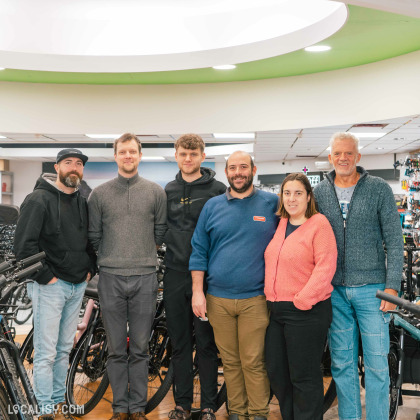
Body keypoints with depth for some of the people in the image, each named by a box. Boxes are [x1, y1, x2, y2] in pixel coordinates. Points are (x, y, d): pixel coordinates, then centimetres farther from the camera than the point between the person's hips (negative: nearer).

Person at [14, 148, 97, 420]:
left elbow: (91, 240, 21)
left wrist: (90, 270, 8)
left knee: (65, 349, 15)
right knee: (46, 353, -2)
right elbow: (24, 245, -15)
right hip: (50, 286, -6)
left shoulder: (83, 203, 11)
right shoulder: (39, 200, -9)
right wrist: (46, 276, -14)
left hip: (78, 286, 7)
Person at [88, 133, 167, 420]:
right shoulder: (100, 194, 5)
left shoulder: (156, 192, 5)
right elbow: (94, 236, 9)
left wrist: (144, 256, 9)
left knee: (140, 349, 6)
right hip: (110, 278, 0)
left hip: (145, 278, 0)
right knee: (116, 349, 7)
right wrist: (112, 258, 9)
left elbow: (160, 232, 10)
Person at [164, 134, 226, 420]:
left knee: (206, 343, 3)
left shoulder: (218, 189, -1)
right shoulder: (169, 191, 12)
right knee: (180, 343, 10)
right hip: (175, 274, 4)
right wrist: (172, 249, 9)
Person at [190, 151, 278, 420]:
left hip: (255, 299, -2)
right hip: (218, 299, 2)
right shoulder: (212, 206, 7)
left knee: (254, 363, 0)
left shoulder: (272, 204, 3)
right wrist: (197, 292, 1)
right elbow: (199, 251, 7)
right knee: (230, 362, 10)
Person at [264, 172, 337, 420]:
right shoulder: (280, 224, 12)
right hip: (276, 310, 8)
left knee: (304, 377, 3)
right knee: (276, 372, 15)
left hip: (307, 312, -7)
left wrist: (302, 300, -20)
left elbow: (325, 267, -17)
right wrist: (270, 297, 14)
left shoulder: (319, 223, -9)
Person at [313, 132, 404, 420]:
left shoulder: (379, 189, 0)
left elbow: (394, 241, -2)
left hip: (371, 288, -2)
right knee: (342, 363, 10)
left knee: (377, 363, 3)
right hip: (334, 290, 2)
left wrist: (392, 286, -8)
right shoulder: (319, 193, 6)